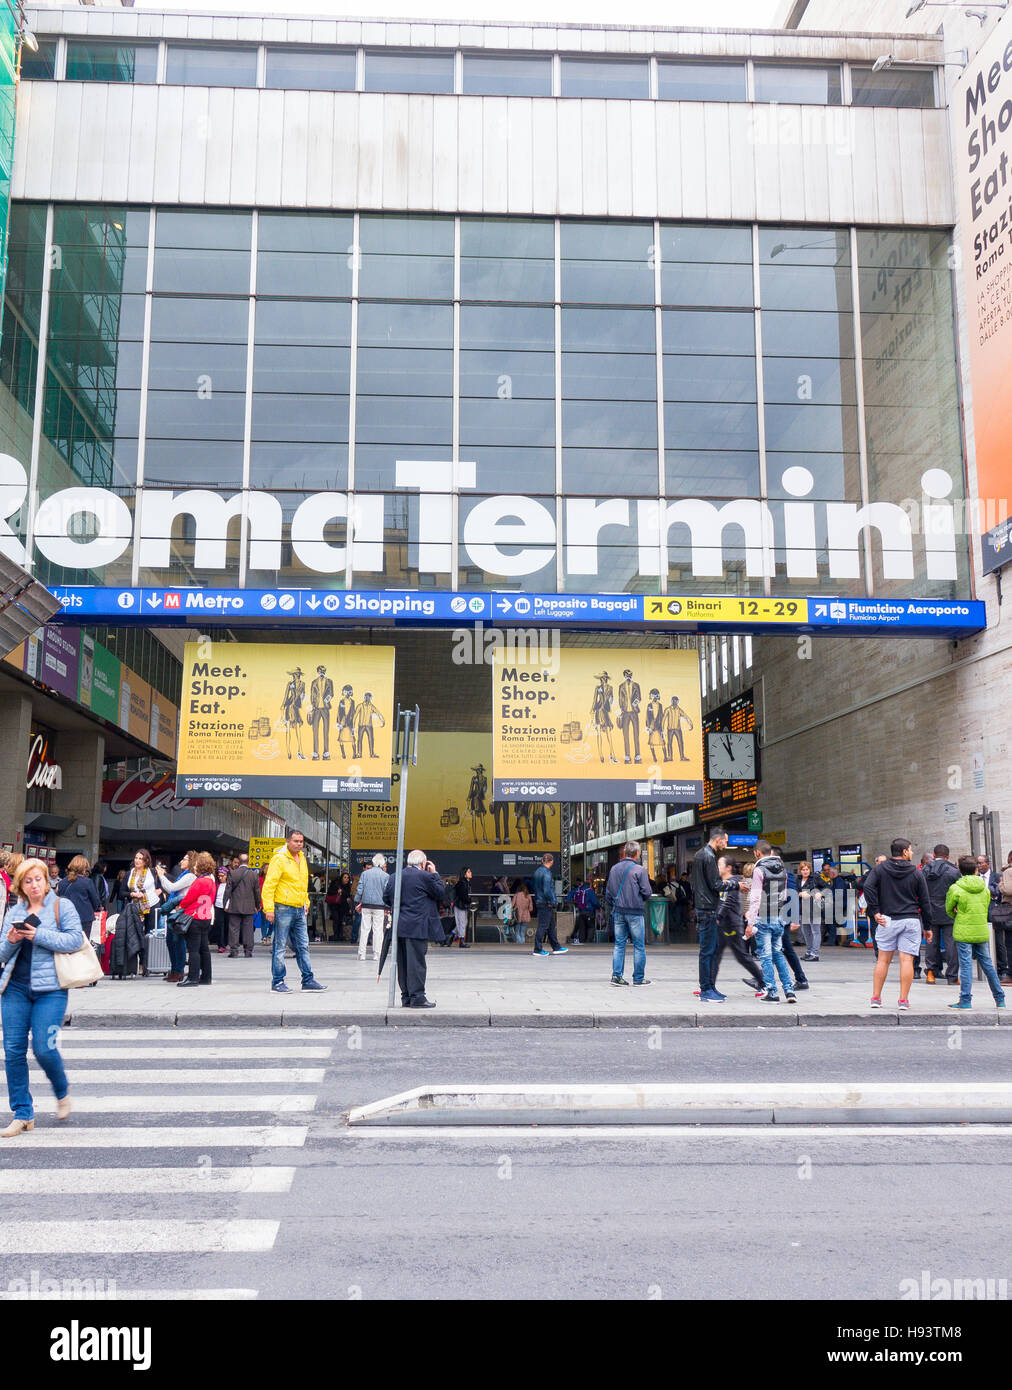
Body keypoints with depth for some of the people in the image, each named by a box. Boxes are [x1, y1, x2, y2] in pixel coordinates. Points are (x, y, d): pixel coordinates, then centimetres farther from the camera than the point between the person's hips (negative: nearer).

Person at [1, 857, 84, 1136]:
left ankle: (62, 1093, 20)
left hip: (50, 989, -4)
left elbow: (76, 940, -9)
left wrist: (39, 936, -15)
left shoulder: (62, 906, 3)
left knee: (44, 1048, -10)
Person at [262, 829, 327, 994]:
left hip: (300, 910, 8)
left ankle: (308, 980, 14)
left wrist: (306, 903, 22)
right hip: (283, 909, -7)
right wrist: (269, 908, -20)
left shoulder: (302, 858, 14)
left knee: (303, 946, 9)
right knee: (280, 946, -1)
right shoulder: (279, 858, -10)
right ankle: (277, 982, 6)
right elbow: (269, 884, -15)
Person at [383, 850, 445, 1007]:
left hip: (399, 927, 7)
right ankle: (417, 998, -3)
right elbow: (441, 893, -1)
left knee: (403, 963, 11)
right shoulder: (425, 876, -10)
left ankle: (406, 997, 16)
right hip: (417, 927, -7)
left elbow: (386, 898, 15)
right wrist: (434, 873, 7)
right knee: (416, 962, -4)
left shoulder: (394, 877, 10)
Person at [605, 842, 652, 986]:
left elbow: (608, 893, 11)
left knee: (619, 944, 9)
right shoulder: (639, 870, -9)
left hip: (618, 911, 5)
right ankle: (638, 978, 7)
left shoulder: (614, 869, 7)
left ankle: (616, 975, 3)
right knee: (639, 946, 4)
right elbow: (647, 892, -9)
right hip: (635, 912, -5)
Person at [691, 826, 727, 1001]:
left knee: (712, 949, 14)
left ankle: (709, 987, 18)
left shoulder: (700, 854, 17)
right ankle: (706, 990, -3)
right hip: (708, 908, -10)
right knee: (707, 950, -7)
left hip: (702, 906, 10)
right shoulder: (709, 856, -14)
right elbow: (715, 885, -17)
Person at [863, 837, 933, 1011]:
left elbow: (868, 887, -12)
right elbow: (925, 901, 5)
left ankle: (876, 998, 8)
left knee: (883, 959, 8)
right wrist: (927, 927, 12)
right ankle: (903, 1000, -1)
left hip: (887, 920, 1)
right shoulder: (916, 873, 3)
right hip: (911, 921, -1)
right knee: (907, 960, 0)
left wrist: (875, 912, -8)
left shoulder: (879, 869, 3)